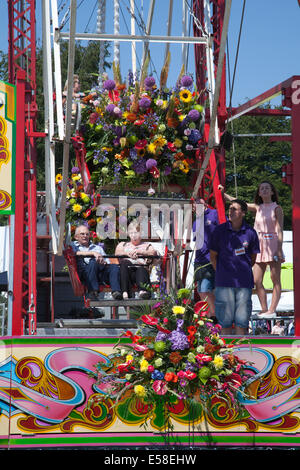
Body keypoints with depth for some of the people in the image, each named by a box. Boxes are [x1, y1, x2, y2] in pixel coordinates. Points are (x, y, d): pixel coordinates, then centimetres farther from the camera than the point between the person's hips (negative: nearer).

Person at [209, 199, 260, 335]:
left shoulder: (250, 232, 1)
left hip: (244, 282, 0)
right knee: (226, 319, 4)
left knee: (242, 319, 3)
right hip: (224, 282, 0)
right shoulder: (220, 230, -1)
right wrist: (222, 273, 6)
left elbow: (253, 257, 13)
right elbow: (213, 256, 8)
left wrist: (244, 270, 9)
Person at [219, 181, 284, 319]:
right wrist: (223, 194, 16)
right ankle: (264, 310, 8)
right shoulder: (258, 208, 14)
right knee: (257, 281, 1)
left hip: (273, 245, -6)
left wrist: (280, 249, -14)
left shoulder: (276, 208, 0)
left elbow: (279, 230, -6)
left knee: (275, 280, -3)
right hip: (260, 246, 6)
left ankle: (272, 310, -4)